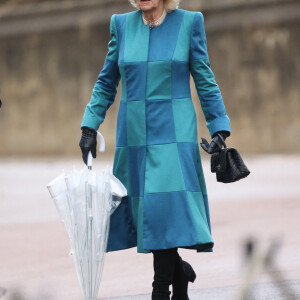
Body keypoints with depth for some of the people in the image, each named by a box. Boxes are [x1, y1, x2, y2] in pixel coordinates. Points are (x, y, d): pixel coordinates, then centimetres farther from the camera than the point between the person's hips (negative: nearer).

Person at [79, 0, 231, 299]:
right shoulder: (122, 24, 7)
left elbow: (205, 80, 5)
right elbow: (106, 83, 15)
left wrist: (219, 129, 0)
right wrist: (89, 127, 8)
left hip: (174, 132, -3)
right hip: (134, 135, 3)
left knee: (168, 208, -14)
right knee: (144, 208, 2)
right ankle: (178, 270, 25)